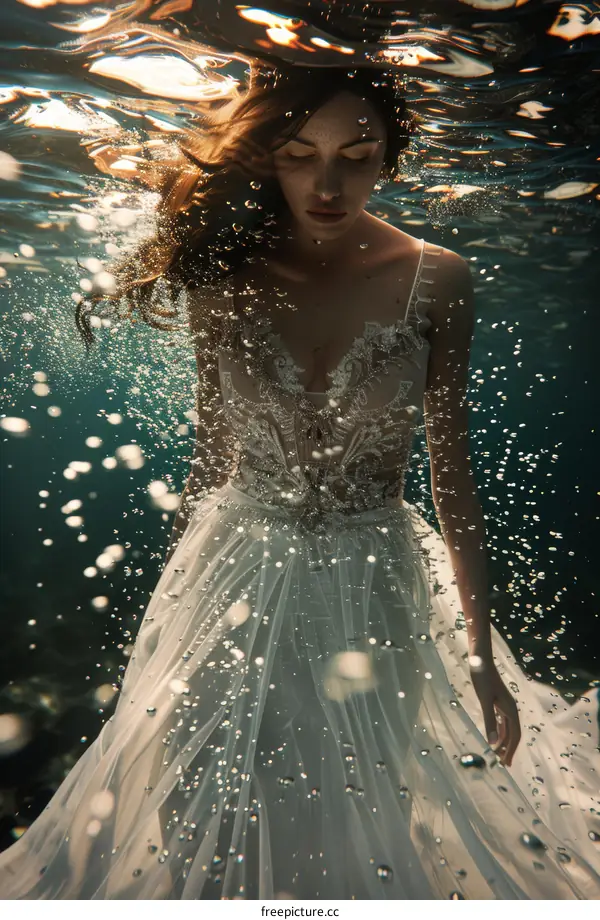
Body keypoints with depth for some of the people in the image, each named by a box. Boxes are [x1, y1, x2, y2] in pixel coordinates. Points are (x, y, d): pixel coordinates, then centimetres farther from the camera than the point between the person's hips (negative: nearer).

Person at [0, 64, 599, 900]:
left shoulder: (435, 281, -7)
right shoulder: (224, 275, -4)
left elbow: (452, 471, -3)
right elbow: (211, 456, 3)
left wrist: (484, 655, -1)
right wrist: (172, 594, 10)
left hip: (374, 582, 0)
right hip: (238, 574, 1)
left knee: (360, 818, 17)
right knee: (208, 818, 16)